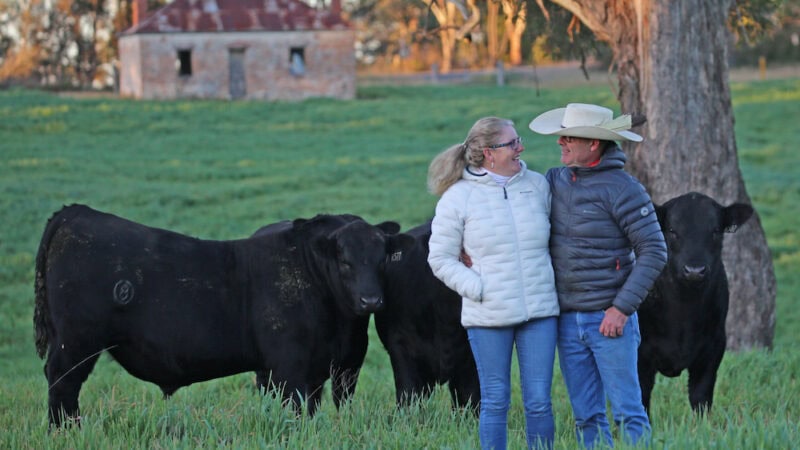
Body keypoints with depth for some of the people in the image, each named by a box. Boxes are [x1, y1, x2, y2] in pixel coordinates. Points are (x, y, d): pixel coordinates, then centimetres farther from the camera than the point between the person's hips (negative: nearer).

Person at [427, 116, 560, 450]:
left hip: (540, 310, 2)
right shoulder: (458, 197, -4)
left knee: (539, 401, 3)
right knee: (495, 401, 4)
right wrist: (478, 289, -10)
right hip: (488, 316, -2)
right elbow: (440, 258, -1)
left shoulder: (537, 185, 5)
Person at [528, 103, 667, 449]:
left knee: (627, 413, -3)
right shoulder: (555, 180, 8)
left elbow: (654, 252, -13)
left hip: (609, 319, -6)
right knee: (586, 417, 9)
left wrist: (622, 308, -19)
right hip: (567, 321, 6)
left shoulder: (622, 188, -11)